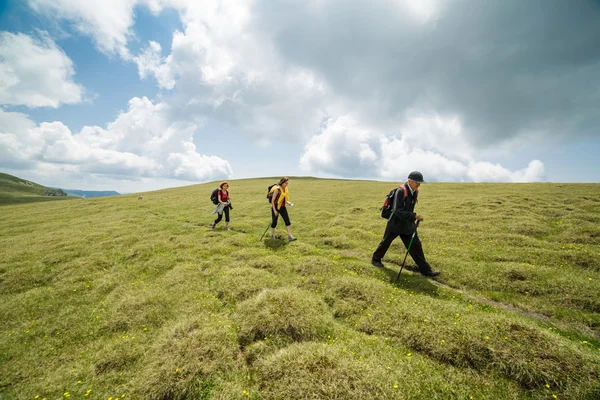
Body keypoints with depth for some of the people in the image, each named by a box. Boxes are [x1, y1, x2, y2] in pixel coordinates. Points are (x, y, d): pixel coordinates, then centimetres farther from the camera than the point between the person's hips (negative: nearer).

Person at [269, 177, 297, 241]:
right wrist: (274, 210, -21)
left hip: (282, 207, 6)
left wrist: (288, 202, -5)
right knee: (274, 222, 6)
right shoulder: (277, 189, -19)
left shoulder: (285, 189, 2)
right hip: (275, 207, -6)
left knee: (287, 220, -6)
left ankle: (290, 236, -5)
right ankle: (272, 235, 30)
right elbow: (272, 200, -18)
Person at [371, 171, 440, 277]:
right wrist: (414, 216, -30)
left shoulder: (415, 191, 2)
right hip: (395, 224, -6)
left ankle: (425, 270, 14)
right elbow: (398, 211, -28)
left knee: (415, 246, 5)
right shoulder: (401, 191, -22)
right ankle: (375, 259, 34)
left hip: (407, 225, 6)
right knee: (386, 242, 12)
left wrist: (412, 219, 19)